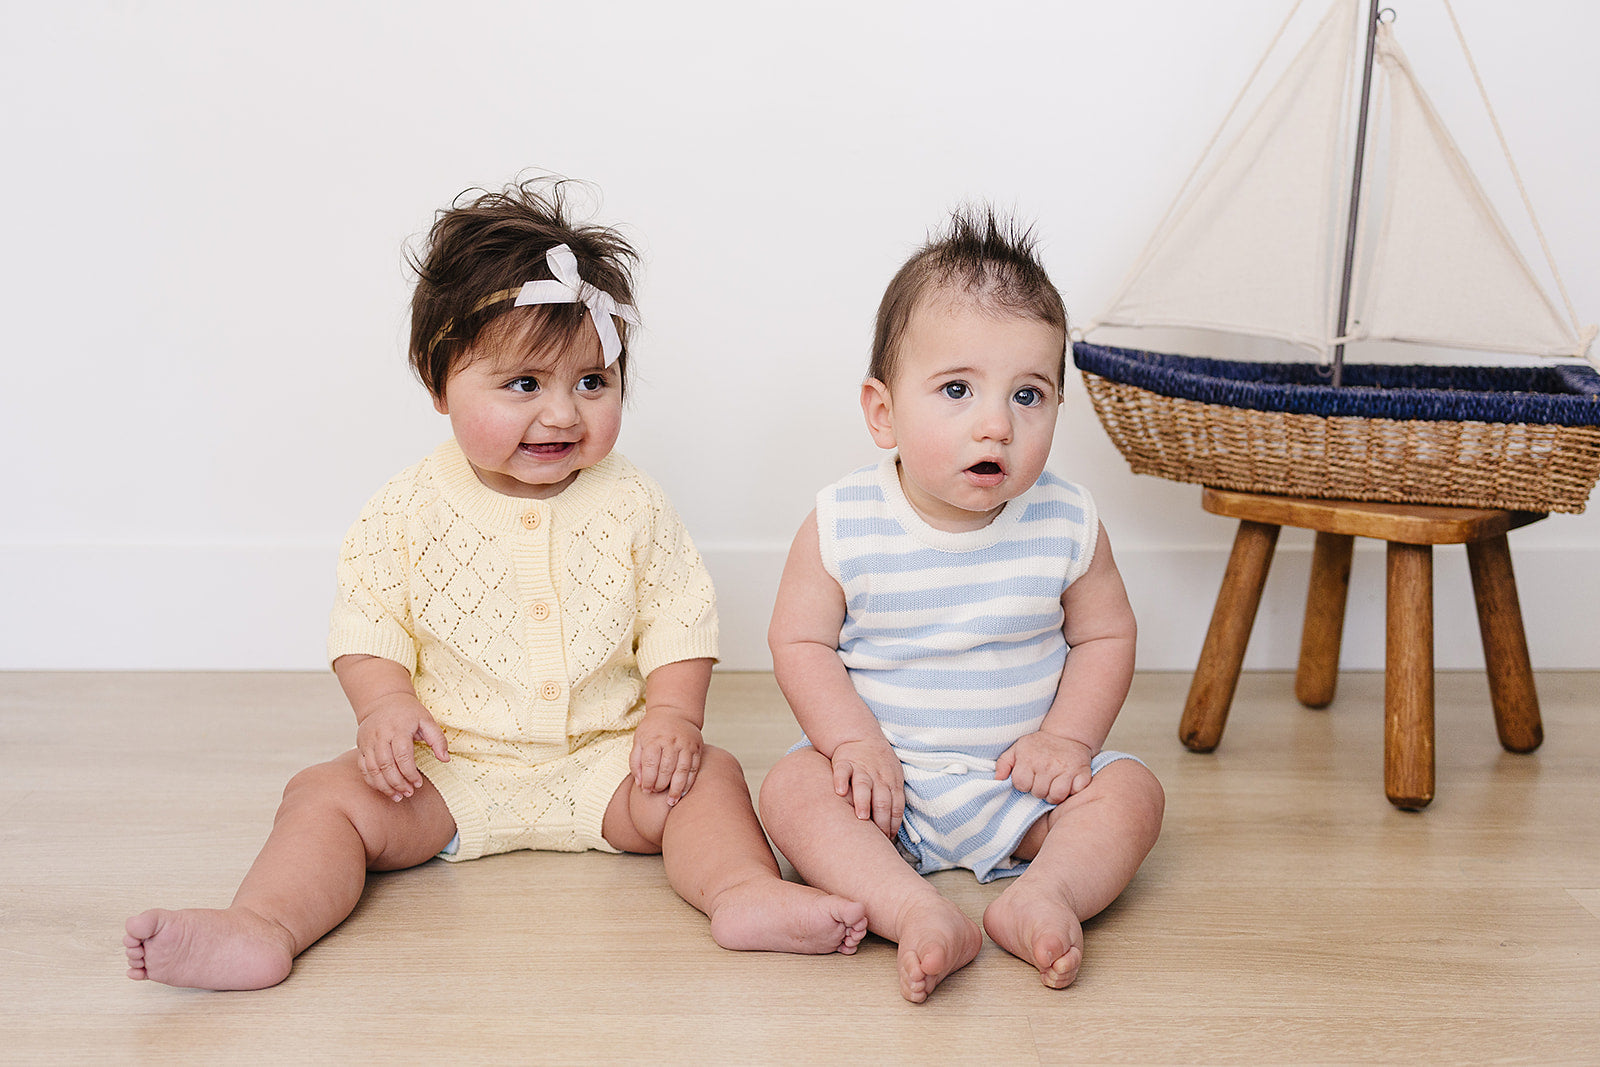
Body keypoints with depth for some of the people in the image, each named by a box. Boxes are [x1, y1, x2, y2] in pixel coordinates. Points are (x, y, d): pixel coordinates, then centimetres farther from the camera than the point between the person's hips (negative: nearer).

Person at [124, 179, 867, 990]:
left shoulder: (630, 505, -1)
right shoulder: (409, 511, -4)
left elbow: (680, 618, 1)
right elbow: (366, 622, 0)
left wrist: (673, 713, -13)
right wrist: (385, 704, -18)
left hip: (605, 758, 1)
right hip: (449, 765, 0)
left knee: (706, 777, -21)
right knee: (326, 795, -19)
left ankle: (748, 895, -37)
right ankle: (262, 931, -34)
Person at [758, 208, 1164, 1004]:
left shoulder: (1067, 524, -8)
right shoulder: (841, 527, -13)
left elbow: (1105, 637, 3)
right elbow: (801, 643, -6)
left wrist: (1068, 737, -11)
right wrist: (855, 741, -20)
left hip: (1018, 779, 2)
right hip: (884, 773, -1)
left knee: (1130, 791, -17)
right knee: (792, 788, -26)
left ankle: (1040, 894, -33)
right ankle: (916, 913, -41)